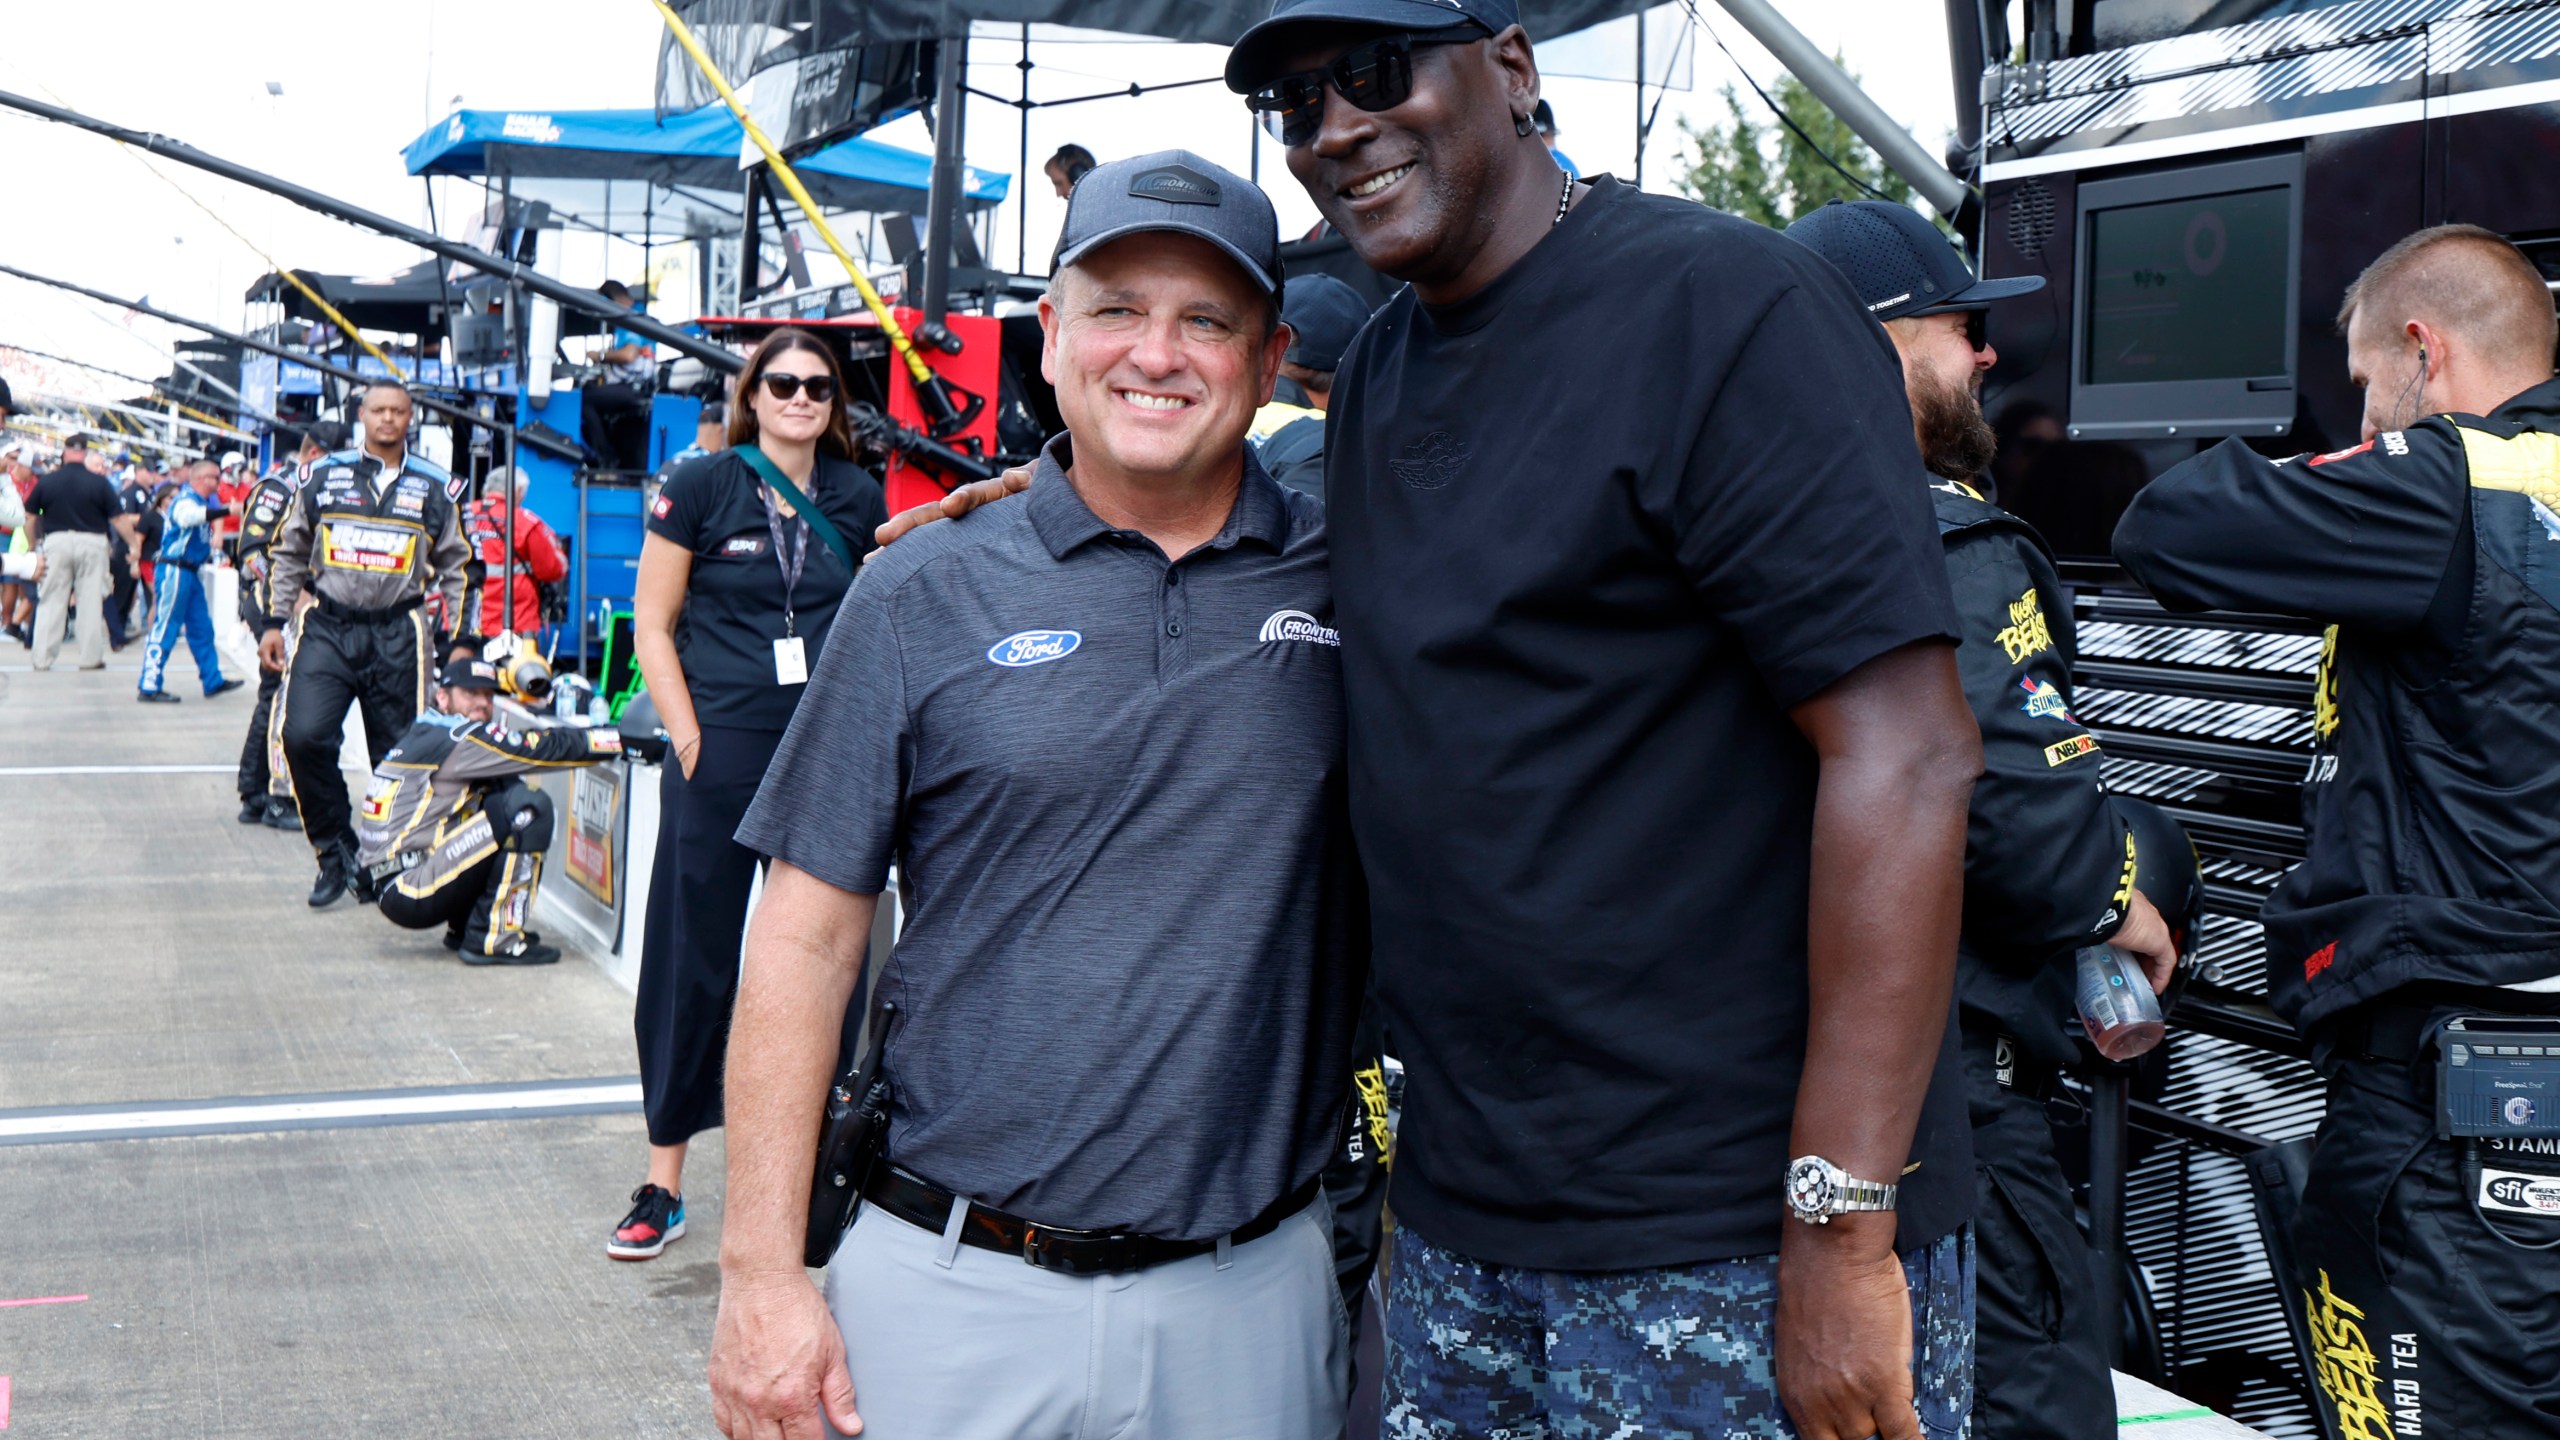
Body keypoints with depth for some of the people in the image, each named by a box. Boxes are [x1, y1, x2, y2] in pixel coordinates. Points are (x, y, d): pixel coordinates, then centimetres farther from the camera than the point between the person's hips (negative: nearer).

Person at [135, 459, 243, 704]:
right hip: (174, 571, -10)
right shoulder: (185, 501, -14)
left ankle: (213, 681, 20)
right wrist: (227, 510, -49)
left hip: (191, 572, 10)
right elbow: (192, 515, -38)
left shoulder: (201, 502, 17)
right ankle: (150, 686, -6)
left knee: (202, 628, 13)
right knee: (165, 628, -8)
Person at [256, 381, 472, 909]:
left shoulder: (436, 489, 9)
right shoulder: (322, 478, 9)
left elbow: (455, 569, 13)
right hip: (326, 630, 0)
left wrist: (460, 641, 7)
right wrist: (274, 623, 9)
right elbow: (288, 554, 14)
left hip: (398, 638, 0)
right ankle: (335, 852, -1)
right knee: (304, 737, -17)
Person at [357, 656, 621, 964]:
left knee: (504, 792, 16)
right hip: (409, 894, -10)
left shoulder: (427, 737, 20)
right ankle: (493, 940, -11)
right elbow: (545, 749, -13)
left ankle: (463, 929, 14)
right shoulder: (456, 739, -9)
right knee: (528, 807, -15)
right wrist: (624, 739, -8)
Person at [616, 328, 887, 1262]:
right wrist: (690, 741, -8)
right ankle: (664, 1183, 8)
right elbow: (653, 628, 1)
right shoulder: (703, 487, 0)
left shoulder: (858, 499, 9)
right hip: (722, 751, -3)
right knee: (692, 962, 1)